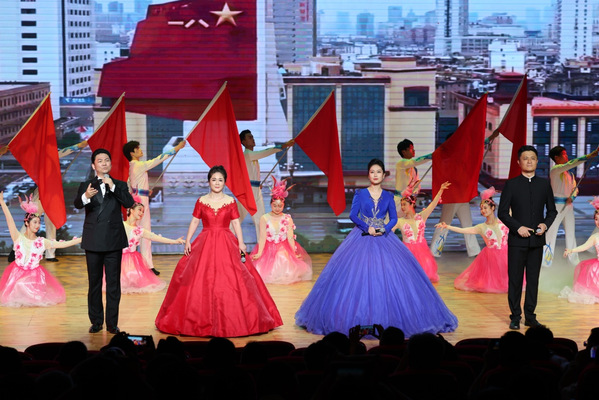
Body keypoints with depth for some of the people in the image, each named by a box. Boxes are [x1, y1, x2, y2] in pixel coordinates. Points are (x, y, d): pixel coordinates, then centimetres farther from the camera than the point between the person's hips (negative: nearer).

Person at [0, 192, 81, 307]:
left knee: (37, 299, -13)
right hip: (18, 273, -1)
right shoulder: (18, 238, -4)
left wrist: (81, 240, -8)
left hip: (35, 275, 1)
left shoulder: (41, 242, 0)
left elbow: (62, 244, -2)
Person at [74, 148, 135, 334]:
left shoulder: (119, 185, 7)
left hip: (113, 241, 0)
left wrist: (113, 187, -20)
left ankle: (112, 322, 8)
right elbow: (77, 204, -16)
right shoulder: (86, 185, 3)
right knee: (94, 283, 7)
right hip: (93, 242, 0)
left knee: (113, 284, 2)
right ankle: (96, 321, 15)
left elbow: (129, 202, -10)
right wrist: (85, 197, -39)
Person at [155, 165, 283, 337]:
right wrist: (187, 241, -1)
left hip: (226, 244, 0)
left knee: (230, 281, -5)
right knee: (201, 282, -3)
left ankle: (229, 320, 4)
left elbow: (236, 223, 4)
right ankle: (202, 320, 6)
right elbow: (194, 222, 7)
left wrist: (241, 243, -6)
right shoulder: (201, 201, 6)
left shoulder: (230, 201, 5)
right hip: (205, 244, 0)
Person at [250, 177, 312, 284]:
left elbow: (290, 237, -2)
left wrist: (294, 253, -10)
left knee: (288, 273, -20)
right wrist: (259, 253, -15)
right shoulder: (264, 218, -3)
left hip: (284, 249, 1)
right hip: (268, 249, -1)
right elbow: (262, 237, -6)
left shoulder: (287, 219, 1)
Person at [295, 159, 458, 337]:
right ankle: (359, 317, -1)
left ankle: (386, 318, -1)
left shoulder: (388, 196, 9)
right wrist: (367, 227, -17)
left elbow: (393, 218, 4)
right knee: (358, 275, -8)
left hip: (384, 238, 2)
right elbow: (353, 214, -4)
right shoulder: (360, 194, 3)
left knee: (388, 274, -7)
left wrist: (384, 229, -14)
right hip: (362, 238, -1)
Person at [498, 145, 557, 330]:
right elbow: (503, 212, -1)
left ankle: (530, 316, 14)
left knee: (533, 279, 6)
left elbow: (552, 210, 13)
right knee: (515, 279, 1)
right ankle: (515, 317, 8)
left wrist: (545, 224, -7)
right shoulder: (511, 184, 0)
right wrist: (518, 227, -14)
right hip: (517, 239, -2)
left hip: (537, 240, 2)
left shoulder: (544, 184, 8)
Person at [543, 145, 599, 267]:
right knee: (551, 232, -5)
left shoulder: (569, 173, 15)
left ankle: (573, 259, 19)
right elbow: (572, 163, -24)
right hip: (557, 204, -8)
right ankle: (546, 260, 0)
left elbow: (575, 188, 15)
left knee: (570, 232, 11)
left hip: (568, 205, 8)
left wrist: (572, 197, -8)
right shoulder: (555, 169, -10)